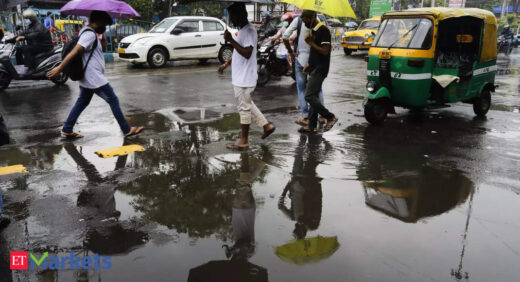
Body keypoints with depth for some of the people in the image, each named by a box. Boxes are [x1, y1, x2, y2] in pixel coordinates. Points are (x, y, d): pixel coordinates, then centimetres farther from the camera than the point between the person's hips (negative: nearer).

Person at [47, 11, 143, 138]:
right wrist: (59, 68, -27)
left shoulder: (87, 32, 14)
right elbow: (74, 52, -25)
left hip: (87, 78, 10)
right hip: (94, 79, -10)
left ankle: (67, 130, 21)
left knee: (82, 102, 17)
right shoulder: (90, 34, -19)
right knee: (113, 101, -3)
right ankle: (127, 130, 3)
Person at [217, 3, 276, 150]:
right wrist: (226, 65, 19)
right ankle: (266, 126, 27)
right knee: (247, 105, 19)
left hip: (244, 78, -10)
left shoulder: (249, 30, -19)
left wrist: (231, 40, -25)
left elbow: (247, 53, -29)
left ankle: (244, 141, 11)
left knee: (244, 107, 0)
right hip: (240, 77, 10)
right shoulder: (243, 30, 13)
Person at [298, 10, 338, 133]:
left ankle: (331, 117, -4)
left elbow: (325, 51, -20)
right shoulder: (314, 30, 17)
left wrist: (311, 43, -17)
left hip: (320, 69, -10)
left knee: (309, 96, -14)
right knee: (313, 96, 11)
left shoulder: (323, 30, -14)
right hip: (315, 68, 10)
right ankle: (312, 126, 17)